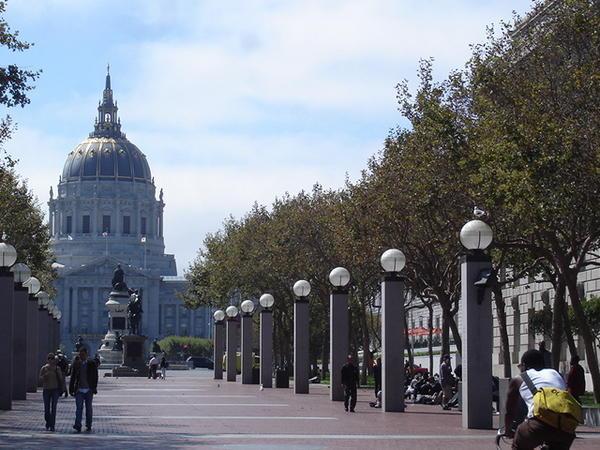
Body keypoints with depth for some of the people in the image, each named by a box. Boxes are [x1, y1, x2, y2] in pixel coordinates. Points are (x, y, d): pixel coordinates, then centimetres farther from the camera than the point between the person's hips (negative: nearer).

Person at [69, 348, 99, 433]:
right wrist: (71, 389, 2)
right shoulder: (76, 364, 3)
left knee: (88, 408, 9)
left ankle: (88, 426, 19)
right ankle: (78, 426, -15)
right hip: (79, 390, 0)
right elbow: (73, 377, 6)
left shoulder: (92, 364, 1)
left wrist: (94, 388, -4)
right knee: (79, 408, -9)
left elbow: (95, 377, 2)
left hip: (89, 390, 0)